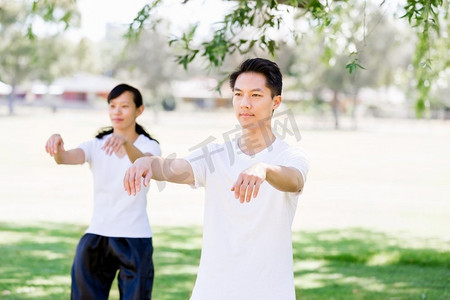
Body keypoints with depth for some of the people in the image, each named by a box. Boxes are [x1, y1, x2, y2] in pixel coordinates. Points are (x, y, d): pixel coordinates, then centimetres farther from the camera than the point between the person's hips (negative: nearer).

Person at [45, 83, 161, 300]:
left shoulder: (150, 146, -1)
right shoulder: (96, 145, 4)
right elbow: (67, 158, -17)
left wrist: (126, 142, -48)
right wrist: (57, 146, -41)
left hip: (135, 239, -2)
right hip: (97, 235, 2)